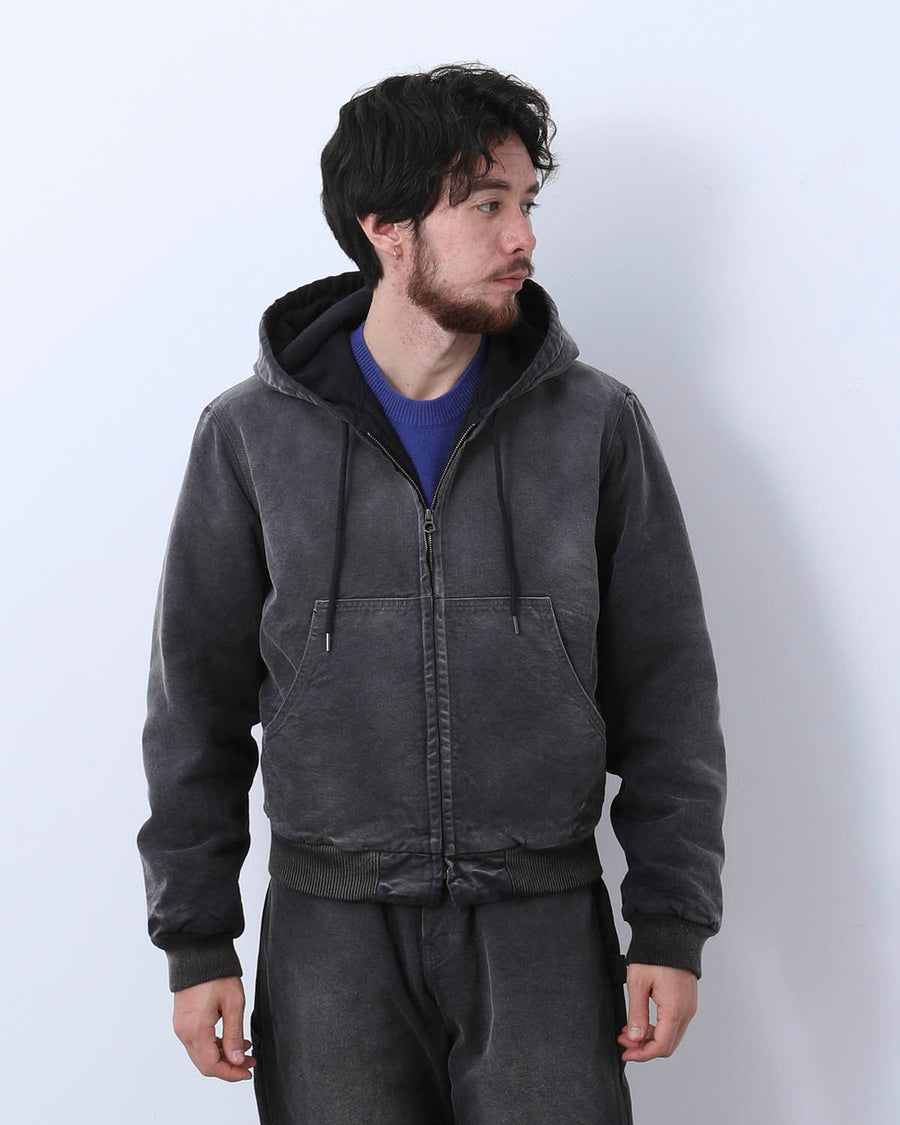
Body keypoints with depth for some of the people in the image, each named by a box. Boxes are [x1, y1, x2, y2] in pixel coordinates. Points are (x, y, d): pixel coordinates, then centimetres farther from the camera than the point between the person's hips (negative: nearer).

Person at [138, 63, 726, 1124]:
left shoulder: (597, 424, 2)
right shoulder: (252, 435, 1)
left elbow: (666, 689, 4)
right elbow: (197, 701, 5)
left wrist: (673, 923, 0)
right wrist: (196, 939, 2)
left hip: (544, 928, 0)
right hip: (331, 932, 0)